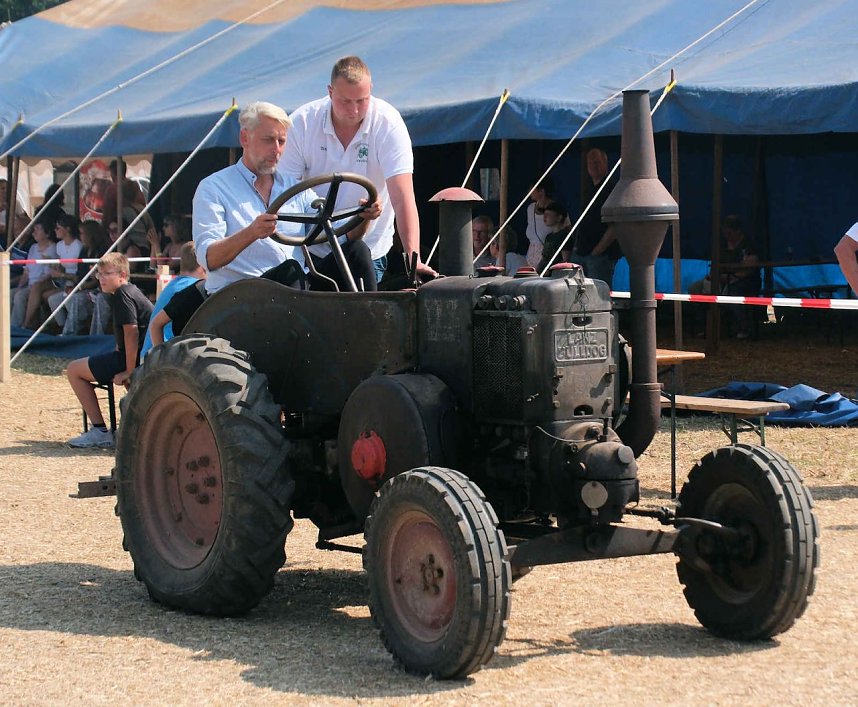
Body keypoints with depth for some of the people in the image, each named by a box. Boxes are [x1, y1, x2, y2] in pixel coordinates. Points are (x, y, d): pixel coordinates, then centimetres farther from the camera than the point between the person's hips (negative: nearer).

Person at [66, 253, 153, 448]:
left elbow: (131, 331, -23)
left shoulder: (123, 295, -15)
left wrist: (129, 370, -24)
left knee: (74, 370, -4)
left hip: (136, 359, -11)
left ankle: (99, 432, -5)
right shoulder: (132, 291, 16)